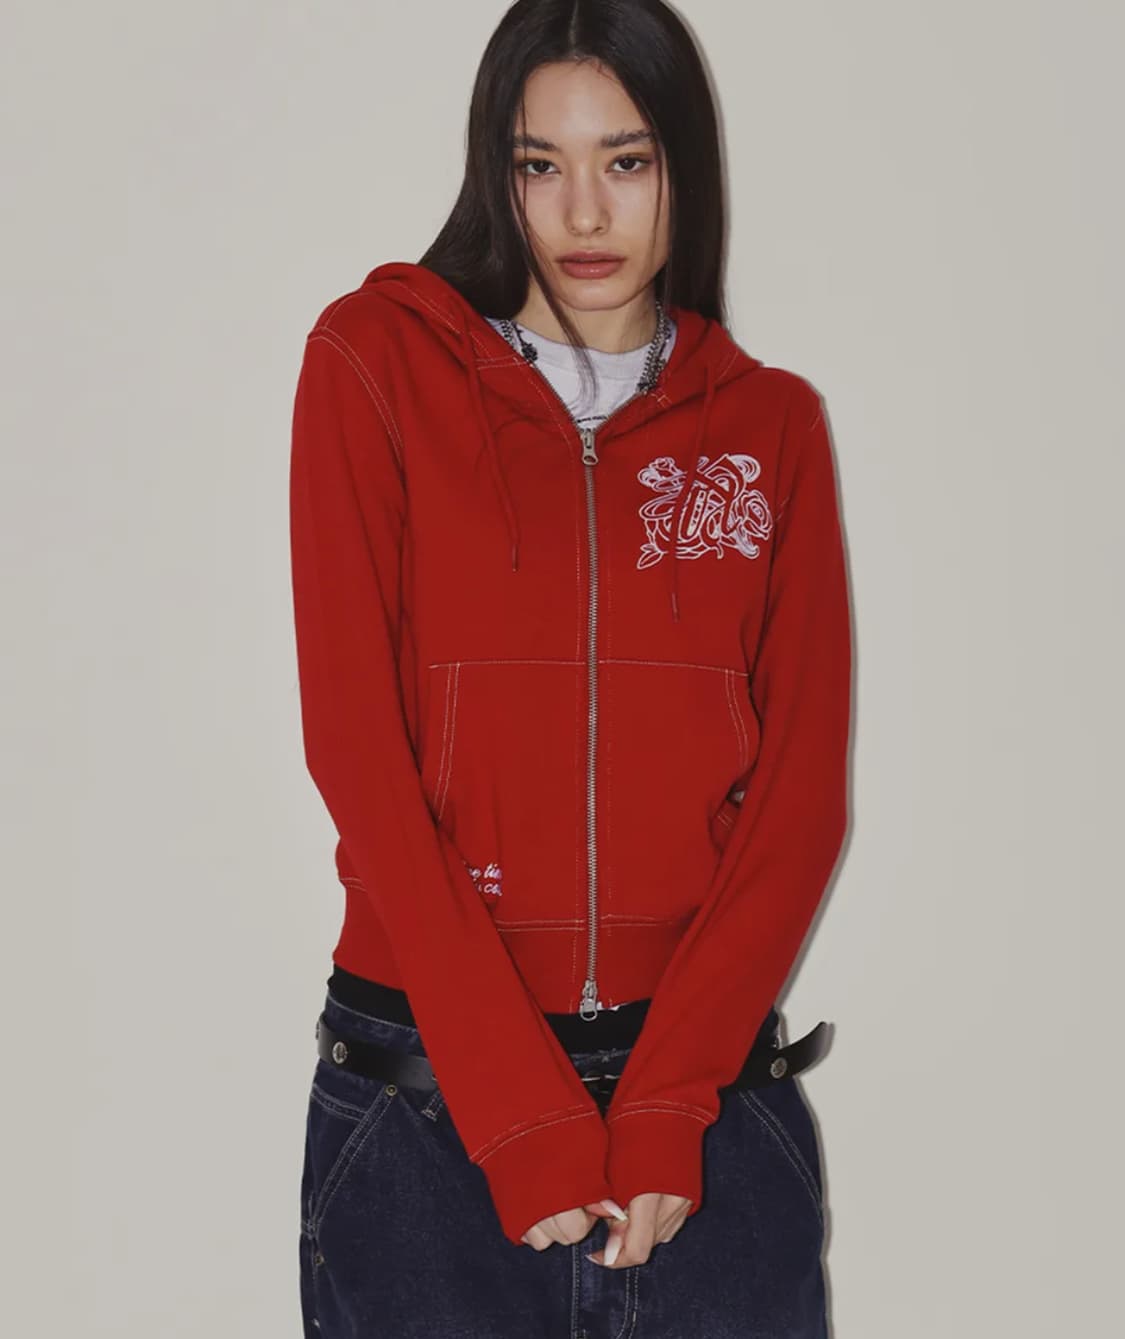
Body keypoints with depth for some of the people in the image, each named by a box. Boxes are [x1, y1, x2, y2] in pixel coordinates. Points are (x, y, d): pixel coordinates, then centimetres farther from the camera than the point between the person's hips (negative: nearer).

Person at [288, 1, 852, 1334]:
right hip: (425, 1095, -1)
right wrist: (523, 1116, -13)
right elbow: (355, 741, -8)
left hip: (710, 1088, 2)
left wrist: (665, 1106, -11)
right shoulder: (375, 363, -1)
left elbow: (801, 786, 0)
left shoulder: (773, 424, 6)